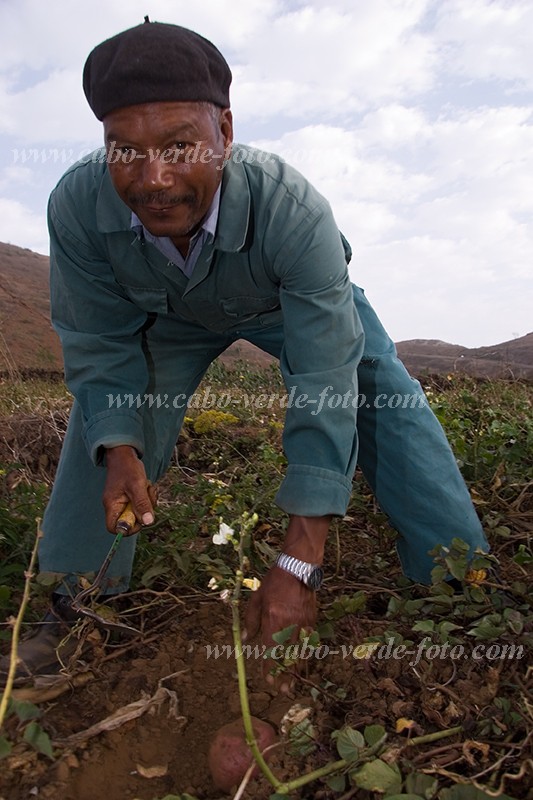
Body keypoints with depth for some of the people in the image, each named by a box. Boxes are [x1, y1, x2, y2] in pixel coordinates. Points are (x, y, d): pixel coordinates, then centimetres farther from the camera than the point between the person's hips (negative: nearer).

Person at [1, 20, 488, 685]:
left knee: (386, 405, -17)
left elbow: (325, 393, -42)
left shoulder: (294, 210, -41)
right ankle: (82, 603, 7)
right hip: (172, 314, 3)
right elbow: (100, 347, -18)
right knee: (103, 415, -11)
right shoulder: (76, 206, -32)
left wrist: (298, 568, -42)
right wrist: (119, 451, -37)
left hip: (294, 303, -2)